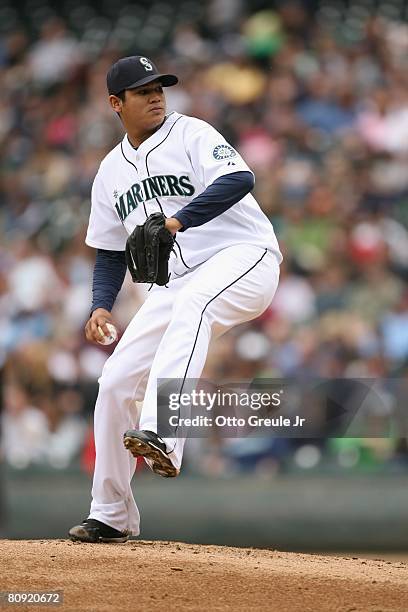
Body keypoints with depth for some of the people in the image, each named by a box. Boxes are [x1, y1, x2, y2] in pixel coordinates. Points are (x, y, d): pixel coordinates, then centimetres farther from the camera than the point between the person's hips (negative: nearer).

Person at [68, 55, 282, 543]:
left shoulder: (191, 133, -3)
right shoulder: (111, 172, 15)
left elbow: (238, 179, -22)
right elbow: (110, 252, 20)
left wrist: (177, 220, -33)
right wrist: (101, 306, 2)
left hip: (242, 256, -6)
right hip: (175, 282, 7)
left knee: (191, 304, -40)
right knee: (115, 382, -2)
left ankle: (160, 436, -55)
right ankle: (112, 516, 11)